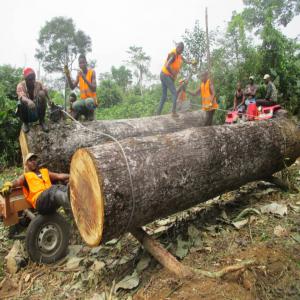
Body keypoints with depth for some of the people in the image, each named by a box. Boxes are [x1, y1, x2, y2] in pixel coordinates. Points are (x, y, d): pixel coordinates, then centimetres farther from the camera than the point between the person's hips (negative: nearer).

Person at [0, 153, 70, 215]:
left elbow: (59, 176, 24)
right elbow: (17, 182, 2)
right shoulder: (26, 176, 23)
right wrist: (8, 185, -22)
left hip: (53, 198, 4)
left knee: (63, 189, -32)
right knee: (55, 189, -38)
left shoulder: (45, 171, 34)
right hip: (40, 200, -4)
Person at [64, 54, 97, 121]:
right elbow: (72, 87, 2)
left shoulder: (92, 72, -6)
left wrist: (85, 78, -26)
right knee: (75, 105, -30)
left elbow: (94, 89, -17)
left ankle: (91, 113, -5)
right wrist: (68, 76, -12)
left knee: (88, 101, -39)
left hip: (91, 99, -3)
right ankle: (86, 113, 2)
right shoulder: (79, 73, 7)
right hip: (82, 99, 3)